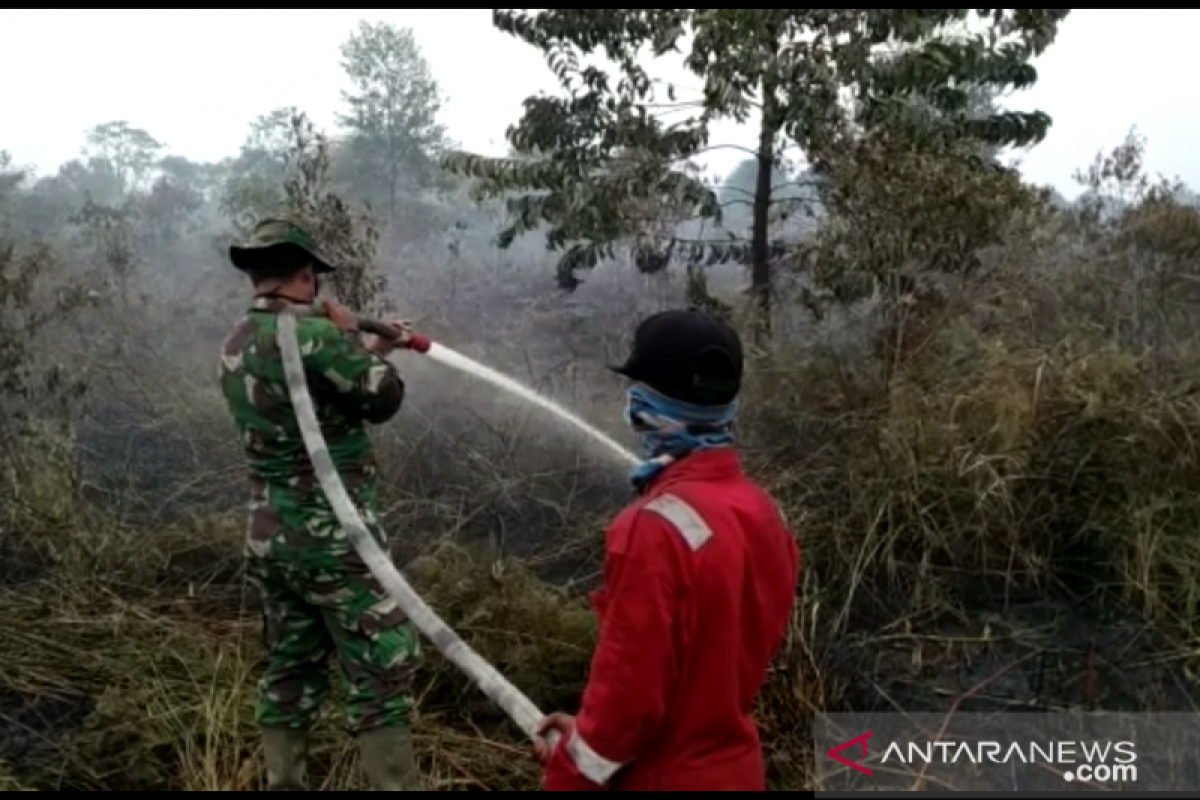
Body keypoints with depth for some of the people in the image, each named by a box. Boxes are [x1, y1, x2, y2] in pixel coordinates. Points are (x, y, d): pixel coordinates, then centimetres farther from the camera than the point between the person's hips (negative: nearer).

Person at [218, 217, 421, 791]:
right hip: (333, 539, -8)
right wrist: (351, 336, 4)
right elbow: (383, 399, -8)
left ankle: (284, 784, 27)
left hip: (270, 538, 9)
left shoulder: (235, 346, 8)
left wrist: (373, 350, 19)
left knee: (289, 674, 18)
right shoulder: (312, 335, -19)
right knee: (380, 678, 1)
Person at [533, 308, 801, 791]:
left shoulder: (660, 527, -27)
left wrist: (568, 777, -6)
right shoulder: (762, 512, -2)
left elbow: (630, 690, -24)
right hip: (734, 768, 7)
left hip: (665, 778, -7)